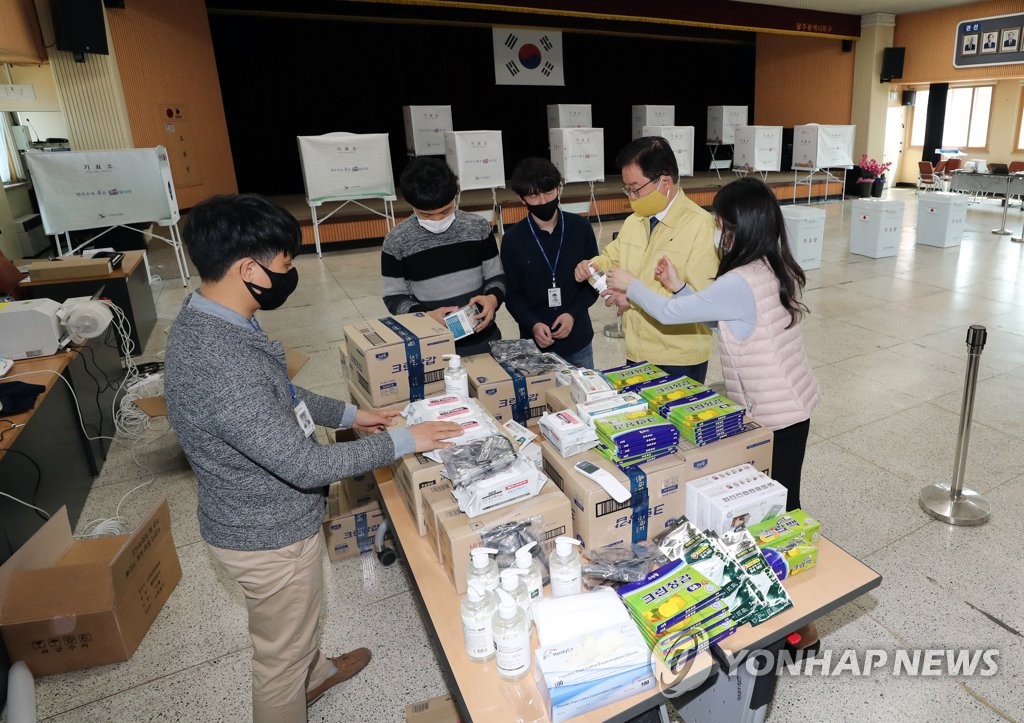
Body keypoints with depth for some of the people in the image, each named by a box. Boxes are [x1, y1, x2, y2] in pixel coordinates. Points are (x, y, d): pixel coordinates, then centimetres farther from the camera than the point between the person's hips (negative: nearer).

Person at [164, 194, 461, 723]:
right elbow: (305, 465, -33)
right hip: (268, 536, -10)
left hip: (258, 516, 10)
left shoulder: (208, 317, -5)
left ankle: (313, 673, 62)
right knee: (281, 652, 18)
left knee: (296, 624, 35)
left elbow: (275, 395, 10)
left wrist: (349, 414, 11)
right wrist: (402, 441, -23)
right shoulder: (219, 363, -37)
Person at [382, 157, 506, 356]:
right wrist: (426, 316, -21)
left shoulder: (478, 228, -5)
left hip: (483, 339, 2)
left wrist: (493, 298, -18)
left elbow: (496, 277, 3)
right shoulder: (396, 242, -10)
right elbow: (394, 297, -4)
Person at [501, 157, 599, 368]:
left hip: (578, 338, 1)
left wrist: (573, 314, -13)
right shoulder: (513, 239, -6)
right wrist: (532, 325, -18)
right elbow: (513, 295, -2)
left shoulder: (581, 228, -4)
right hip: (535, 342, -1)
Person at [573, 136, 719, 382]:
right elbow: (613, 258, 23)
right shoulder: (633, 222, 6)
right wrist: (592, 266, 0)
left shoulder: (700, 226, -16)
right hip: (637, 353, 7)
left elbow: (701, 298, -22)